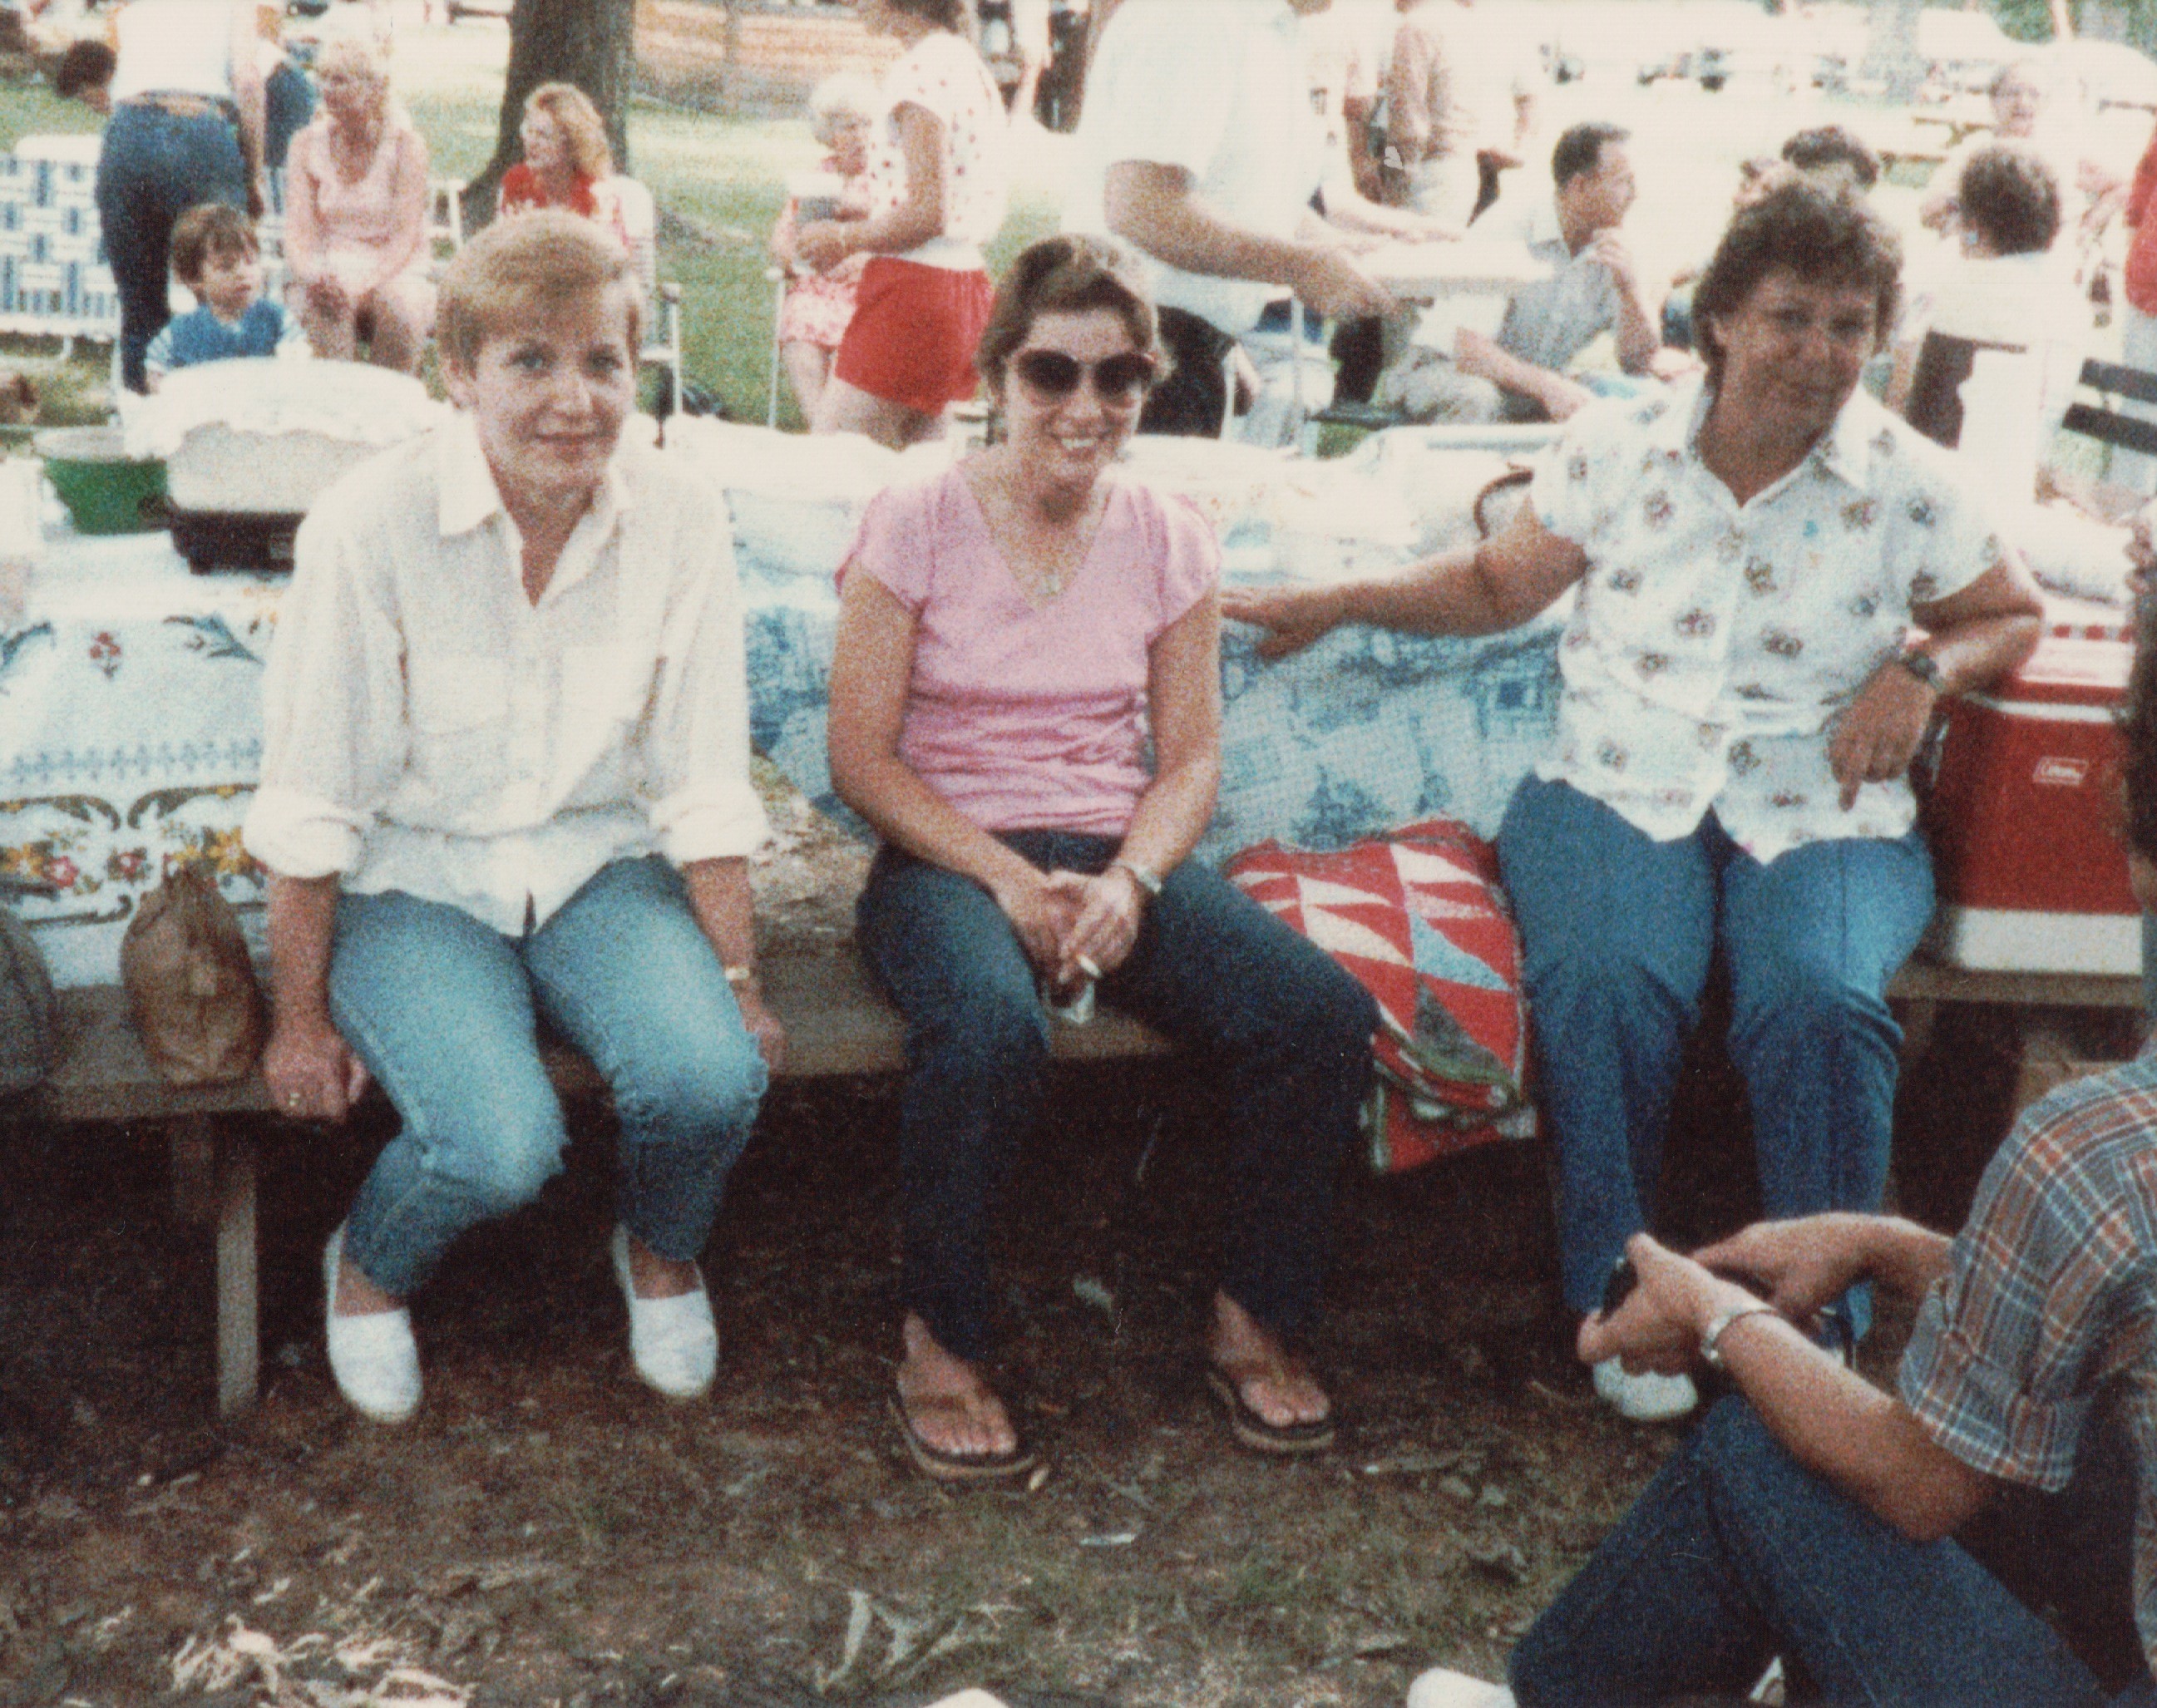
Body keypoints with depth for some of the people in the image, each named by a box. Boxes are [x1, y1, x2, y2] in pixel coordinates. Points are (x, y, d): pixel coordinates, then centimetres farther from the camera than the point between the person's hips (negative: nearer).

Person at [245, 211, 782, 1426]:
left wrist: (739, 979, -3)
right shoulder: (372, 525, -18)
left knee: (712, 1079, -25)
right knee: (502, 1143, -27)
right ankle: (371, 1269, 11)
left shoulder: (681, 521, -8)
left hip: (602, 864, 3)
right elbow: (310, 802, -10)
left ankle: (663, 1249, 13)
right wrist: (301, 1015, -5)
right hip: (416, 877, -2)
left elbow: (704, 787, -1)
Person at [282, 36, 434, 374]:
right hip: (330, 269, 1)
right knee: (324, 306, -33)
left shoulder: (406, 143, -5)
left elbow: (404, 238, -12)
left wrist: (356, 283, -28)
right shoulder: (307, 145, 3)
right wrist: (313, 277, -25)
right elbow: (297, 232, -2)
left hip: (393, 273, -1)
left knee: (399, 306, -34)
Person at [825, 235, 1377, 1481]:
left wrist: (1128, 881, -14)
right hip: (947, 855, -3)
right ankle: (943, 1346, -13)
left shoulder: (1169, 542, 8)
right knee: (991, 1032, -38)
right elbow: (863, 758, -5)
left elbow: (1191, 758, 7)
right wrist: (1010, 879, -17)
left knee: (1323, 1015, -22)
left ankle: (1256, 1323, 0)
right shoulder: (917, 525, -3)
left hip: (1118, 853, 4)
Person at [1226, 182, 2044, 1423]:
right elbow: (1502, 586, 17)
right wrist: (1339, 603, 9)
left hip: (1824, 815, 0)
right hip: (1620, 790, 0)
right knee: (1606, 981, -32)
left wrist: (1925, 669, -5)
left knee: (1818, 1001, -31)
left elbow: (2015, 616, 15)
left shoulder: (1908, 484, 4)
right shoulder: (1617, 448, 6)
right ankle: (1619, 1293, -13)